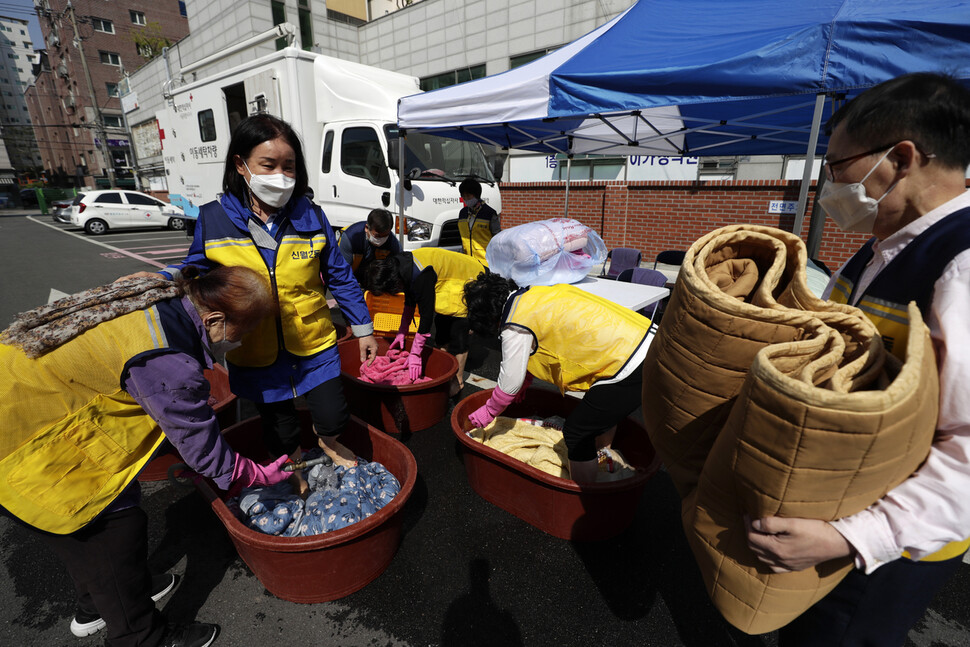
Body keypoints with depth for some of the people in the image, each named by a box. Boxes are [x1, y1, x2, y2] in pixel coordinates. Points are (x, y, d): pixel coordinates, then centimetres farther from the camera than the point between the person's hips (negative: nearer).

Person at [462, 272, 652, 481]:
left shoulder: (515, 326, -11)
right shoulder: (537, 294, 15)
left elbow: (510, 384, -2)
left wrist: (487, 413, 16)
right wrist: (525, 381, 37)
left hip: (628, 372, -10)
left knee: (576, 434, 5)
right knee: (604, 410, 32)